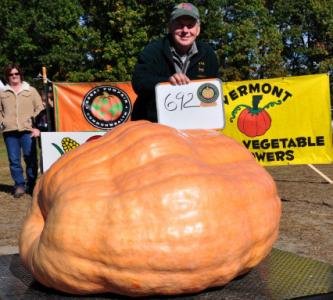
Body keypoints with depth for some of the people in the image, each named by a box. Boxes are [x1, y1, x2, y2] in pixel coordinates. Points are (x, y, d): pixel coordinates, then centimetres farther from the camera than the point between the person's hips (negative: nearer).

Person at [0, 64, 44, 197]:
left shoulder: (31, 91, 10)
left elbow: (39, 109, 7)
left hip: (28, 131, -1)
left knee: (31, 159, -2)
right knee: (14, 160, 1)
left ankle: (31, 185, 9)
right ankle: (19, 185, 10)